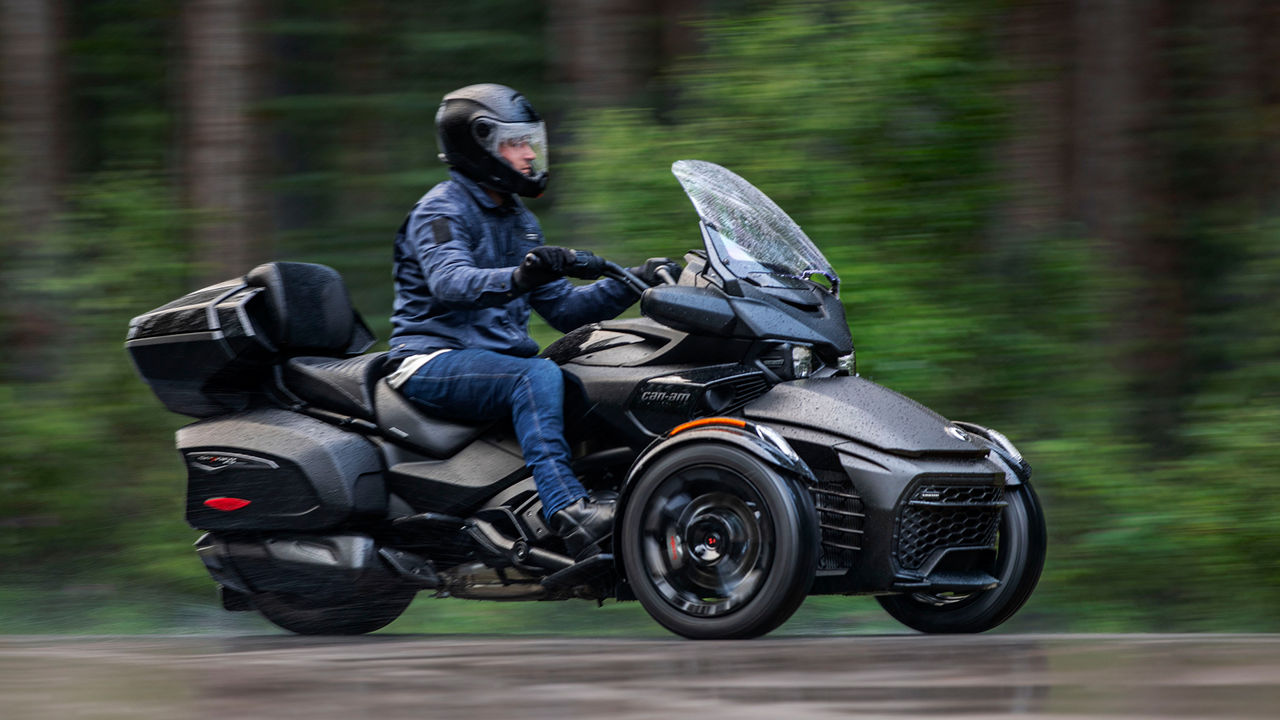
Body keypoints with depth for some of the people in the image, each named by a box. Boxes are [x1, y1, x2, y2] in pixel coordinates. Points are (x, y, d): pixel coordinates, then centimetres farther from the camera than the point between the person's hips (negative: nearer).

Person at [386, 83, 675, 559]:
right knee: (538, 376, -34)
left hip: (498, 354, 8)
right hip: (433, 361, -8)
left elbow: (562, 308, 19)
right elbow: (449, 283, -28)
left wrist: (633, 286, 4)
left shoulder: (519, 221, 20)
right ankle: (565, 509, -47)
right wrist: (519, 278, -46)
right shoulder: (442, 210, -7)